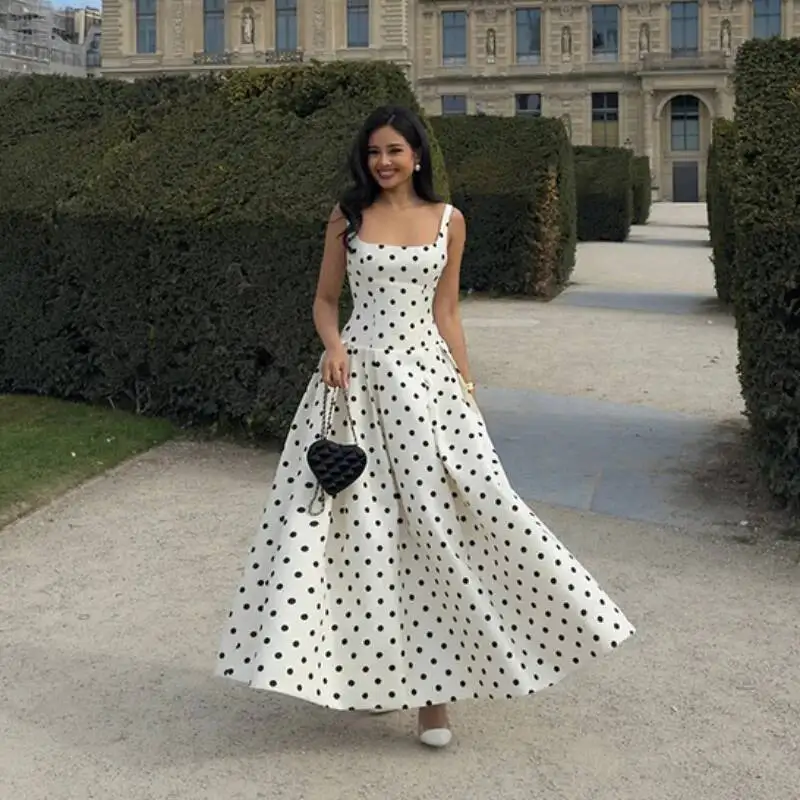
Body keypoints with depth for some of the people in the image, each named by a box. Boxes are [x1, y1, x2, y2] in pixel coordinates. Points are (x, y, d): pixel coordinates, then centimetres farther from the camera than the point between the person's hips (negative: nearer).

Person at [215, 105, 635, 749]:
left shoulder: (448, 221, 8)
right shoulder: (348, 217, 7)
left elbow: (446, 313, 10)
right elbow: (326, 299, 12)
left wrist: (469, 392, 5)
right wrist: (333, 346, -9)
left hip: (425, 375, 0)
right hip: (356, 378, 0)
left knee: (436, 517, -6)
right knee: (358, 523, 0)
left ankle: (432, 681, 4)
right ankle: (369, 670, 16)